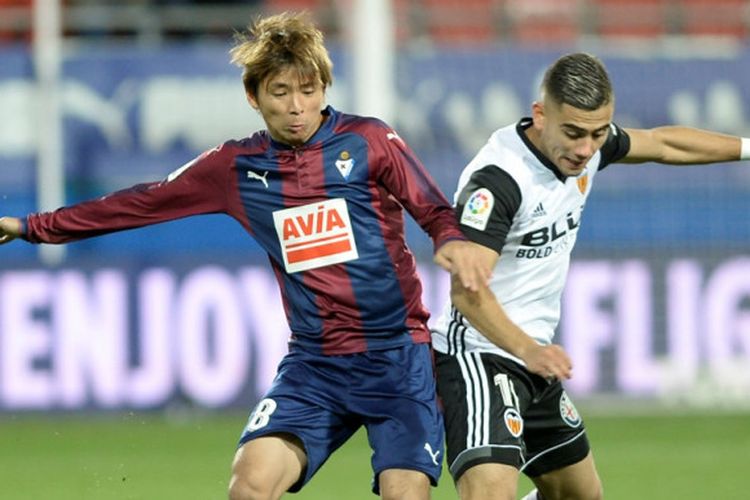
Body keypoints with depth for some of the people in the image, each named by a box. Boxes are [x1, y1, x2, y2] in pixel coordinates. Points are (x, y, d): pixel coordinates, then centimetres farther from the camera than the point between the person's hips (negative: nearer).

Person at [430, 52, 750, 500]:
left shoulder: (586, 146, 0)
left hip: (534, 358, 9)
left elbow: (662, 144, 21)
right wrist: (526, 349, -48)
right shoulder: (496, 179, -26)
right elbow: (467, 290, -33)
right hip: (479, 354, -9)